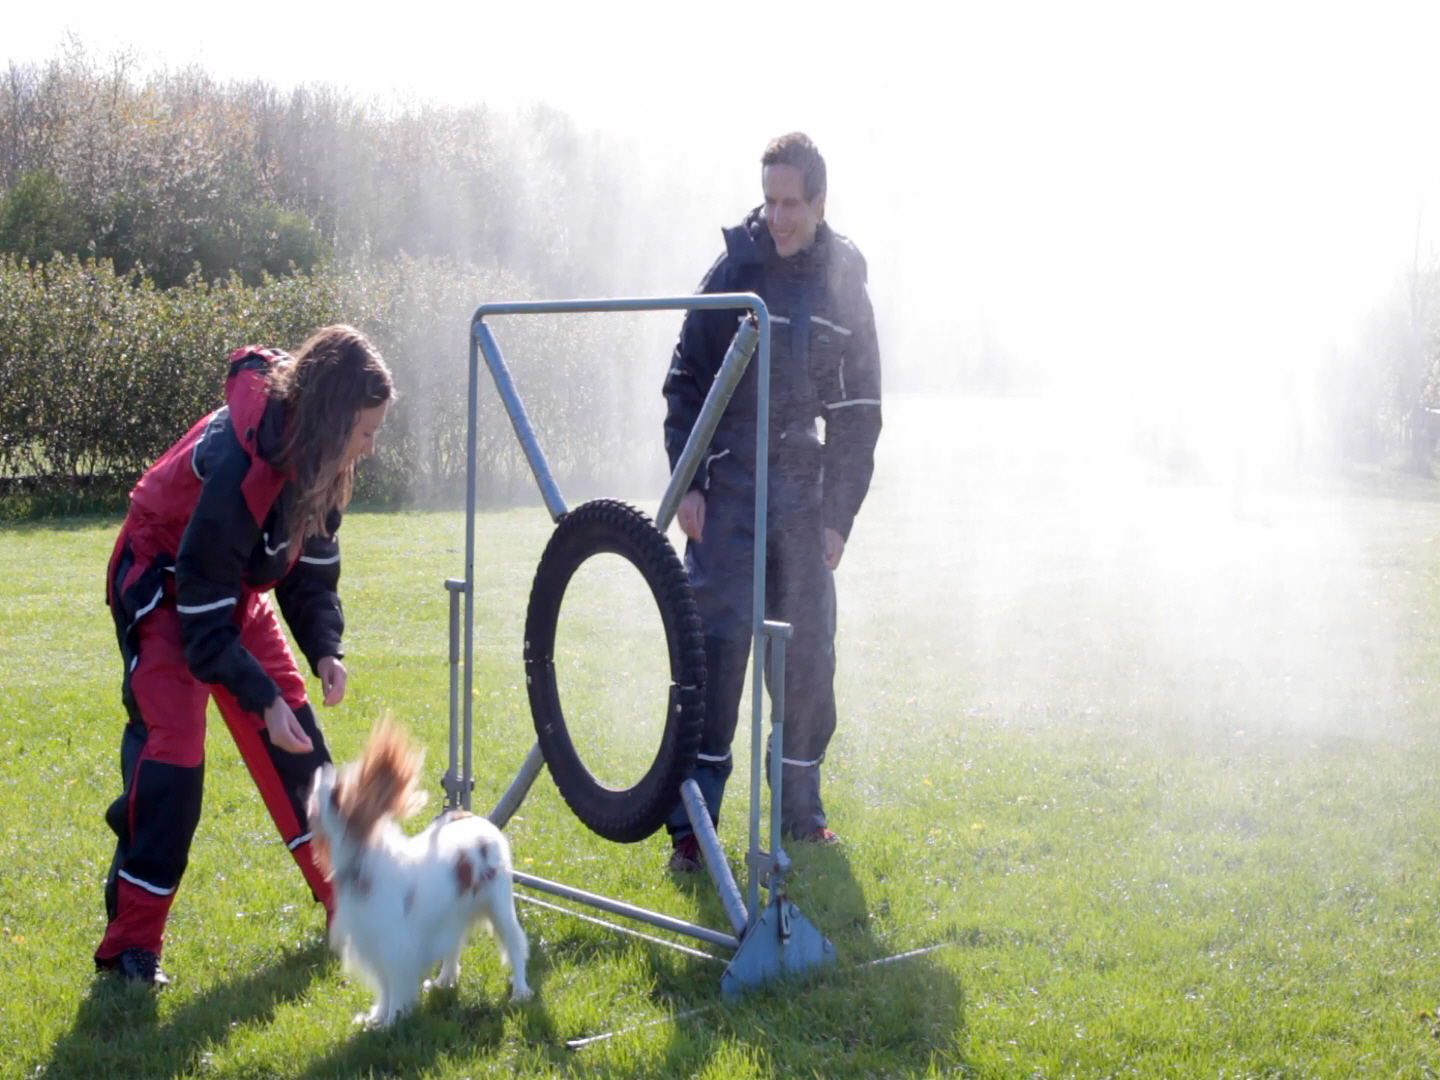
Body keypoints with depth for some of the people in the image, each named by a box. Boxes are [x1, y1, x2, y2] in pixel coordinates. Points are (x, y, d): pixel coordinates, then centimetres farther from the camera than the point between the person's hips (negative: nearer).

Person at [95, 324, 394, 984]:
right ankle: (130, 943, -11)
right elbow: (202, 614, -32)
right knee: (173, 743, -18)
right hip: (163, 587, -7)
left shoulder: (320, 459, -14)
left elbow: (313, 562, -1)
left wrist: (325, 649, -15)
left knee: (294, 734, 6)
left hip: (238, 586, 8)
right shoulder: (238, 462, -37)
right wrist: (261, 699, -33)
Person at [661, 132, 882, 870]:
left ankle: (800, 810, 19)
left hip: (804, 497, 3)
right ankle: (691, 821, -6)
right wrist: (687, 482, -7)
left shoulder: (847, 289, 8)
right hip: (728, 488, -3)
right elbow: (685, 381, 2)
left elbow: (860, 415, 10)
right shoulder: (734, 270, 1)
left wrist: (839, 515, 4)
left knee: (810, 651, 5)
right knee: (717, 644, -9)